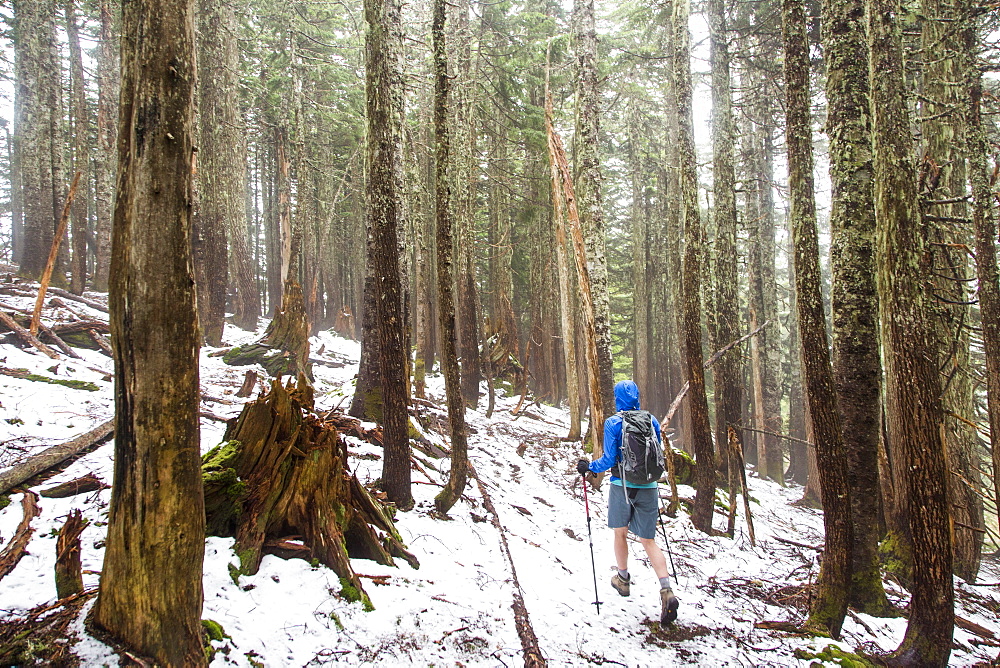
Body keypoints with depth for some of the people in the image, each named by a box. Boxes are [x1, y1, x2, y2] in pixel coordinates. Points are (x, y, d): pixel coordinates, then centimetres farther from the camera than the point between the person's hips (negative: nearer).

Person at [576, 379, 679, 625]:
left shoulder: (613, 423, -9)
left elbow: (609, 459, -11)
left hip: (622, 486, -3)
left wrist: (588, 467, 7)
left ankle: (623, 580, 35)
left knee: (620, 533, 19)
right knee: (648, 541, 6)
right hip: (648, 487, 3)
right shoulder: (651, 420, 2)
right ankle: (666, 590, -10)